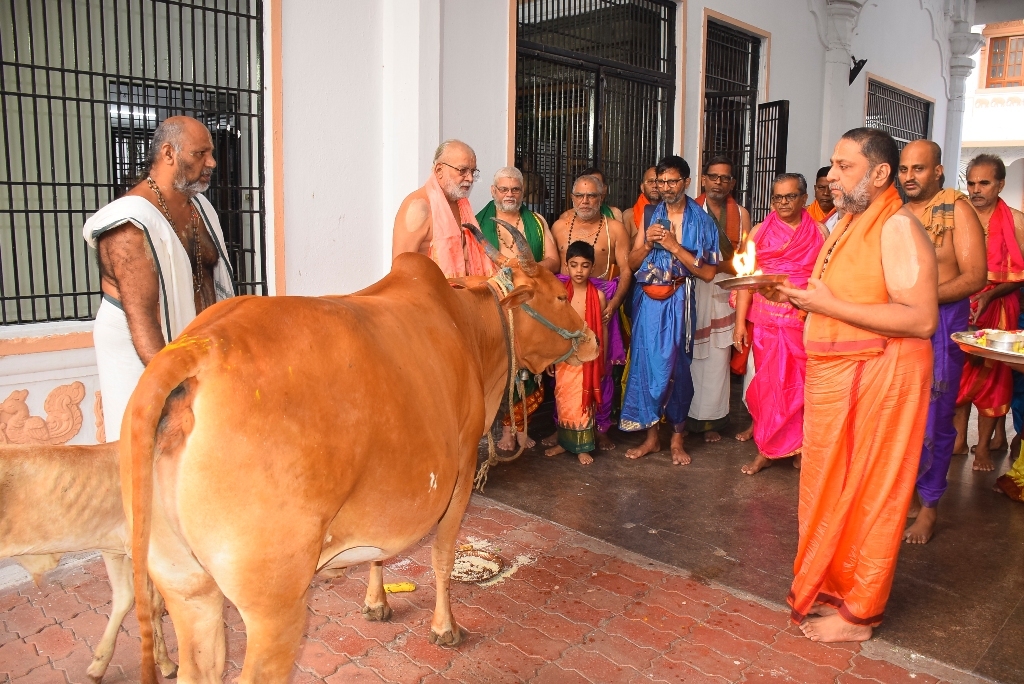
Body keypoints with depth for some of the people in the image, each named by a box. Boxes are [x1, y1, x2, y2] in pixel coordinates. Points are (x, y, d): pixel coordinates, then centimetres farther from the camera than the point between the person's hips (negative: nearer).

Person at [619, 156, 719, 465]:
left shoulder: (702, 221, -1)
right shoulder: (649, 215, 9)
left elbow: (708, 273, -8)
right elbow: (632, 263, 10)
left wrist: (674, 246, -15)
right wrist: (648, 243, -9)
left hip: (680, 302, -2)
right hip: (649, 300, 3)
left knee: (677, 366, 3)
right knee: (647, 362, 3)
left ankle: (677, 437, 18)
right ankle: (651, 436, 15)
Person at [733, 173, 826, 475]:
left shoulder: (819, 232, 6)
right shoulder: (759, 232, 7)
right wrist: (740, 322, -3)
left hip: (806, 320, 0)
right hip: (766, 319, 0)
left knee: (799, 383, 3)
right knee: (768, 383, 3)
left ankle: (800, 447, 19)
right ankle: (767, 449, 14)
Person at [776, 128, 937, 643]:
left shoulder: (897, 227, -14)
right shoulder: (847, 225, 14)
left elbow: (922, 319, -22)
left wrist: (830, 305, -23)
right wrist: (800, 297, 7)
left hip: (878, 378, -8)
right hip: (835, 375, 8)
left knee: (865, 495, 3)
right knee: (832, 489, 15)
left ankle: (858, 614, 18)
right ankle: (834, 588, 31)